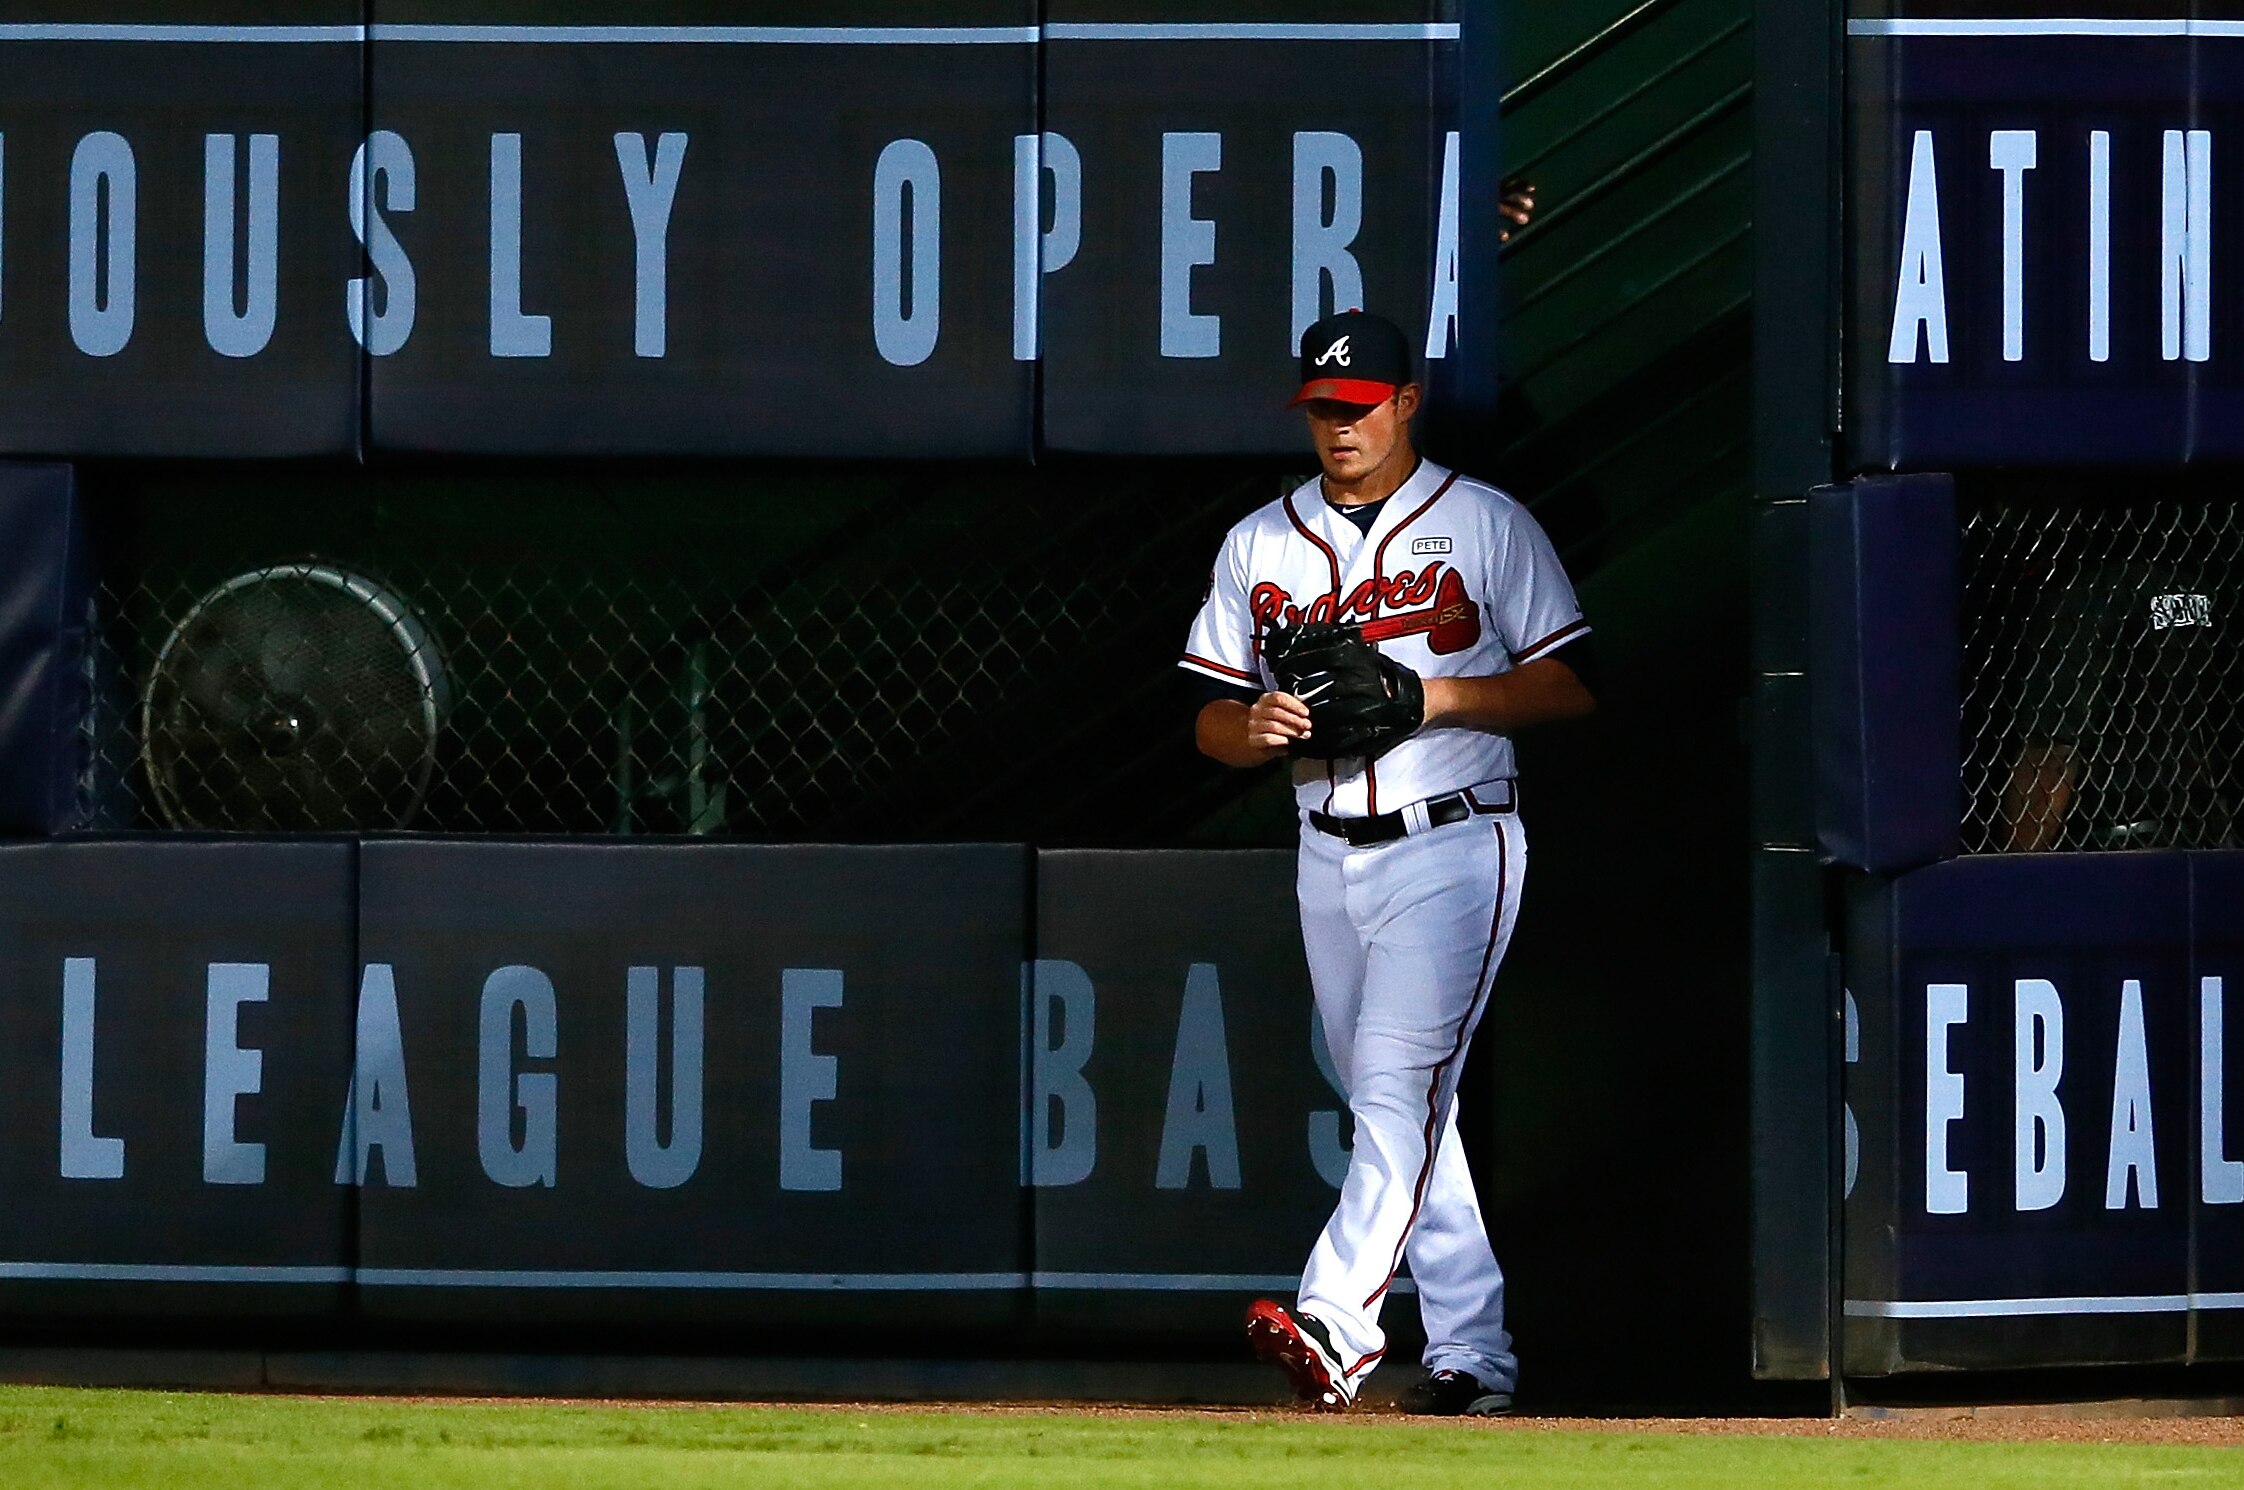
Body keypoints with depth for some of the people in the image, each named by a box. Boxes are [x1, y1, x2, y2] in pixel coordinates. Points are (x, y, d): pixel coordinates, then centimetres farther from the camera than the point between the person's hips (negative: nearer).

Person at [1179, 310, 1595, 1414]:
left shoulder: (1486, 526, 0)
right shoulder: (1260, 546, 12)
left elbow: (1568, 688, -3)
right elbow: (1210, 722, 12)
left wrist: (1438, 697, -17)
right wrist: (1258, 727, -12)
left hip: (1454, 843, -6)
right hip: (1330, 857, 6)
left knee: (1401, 1084, -19)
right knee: (1393, 1108, 7)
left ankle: (1334, 1325, -33)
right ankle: (1470, 1352, 12)